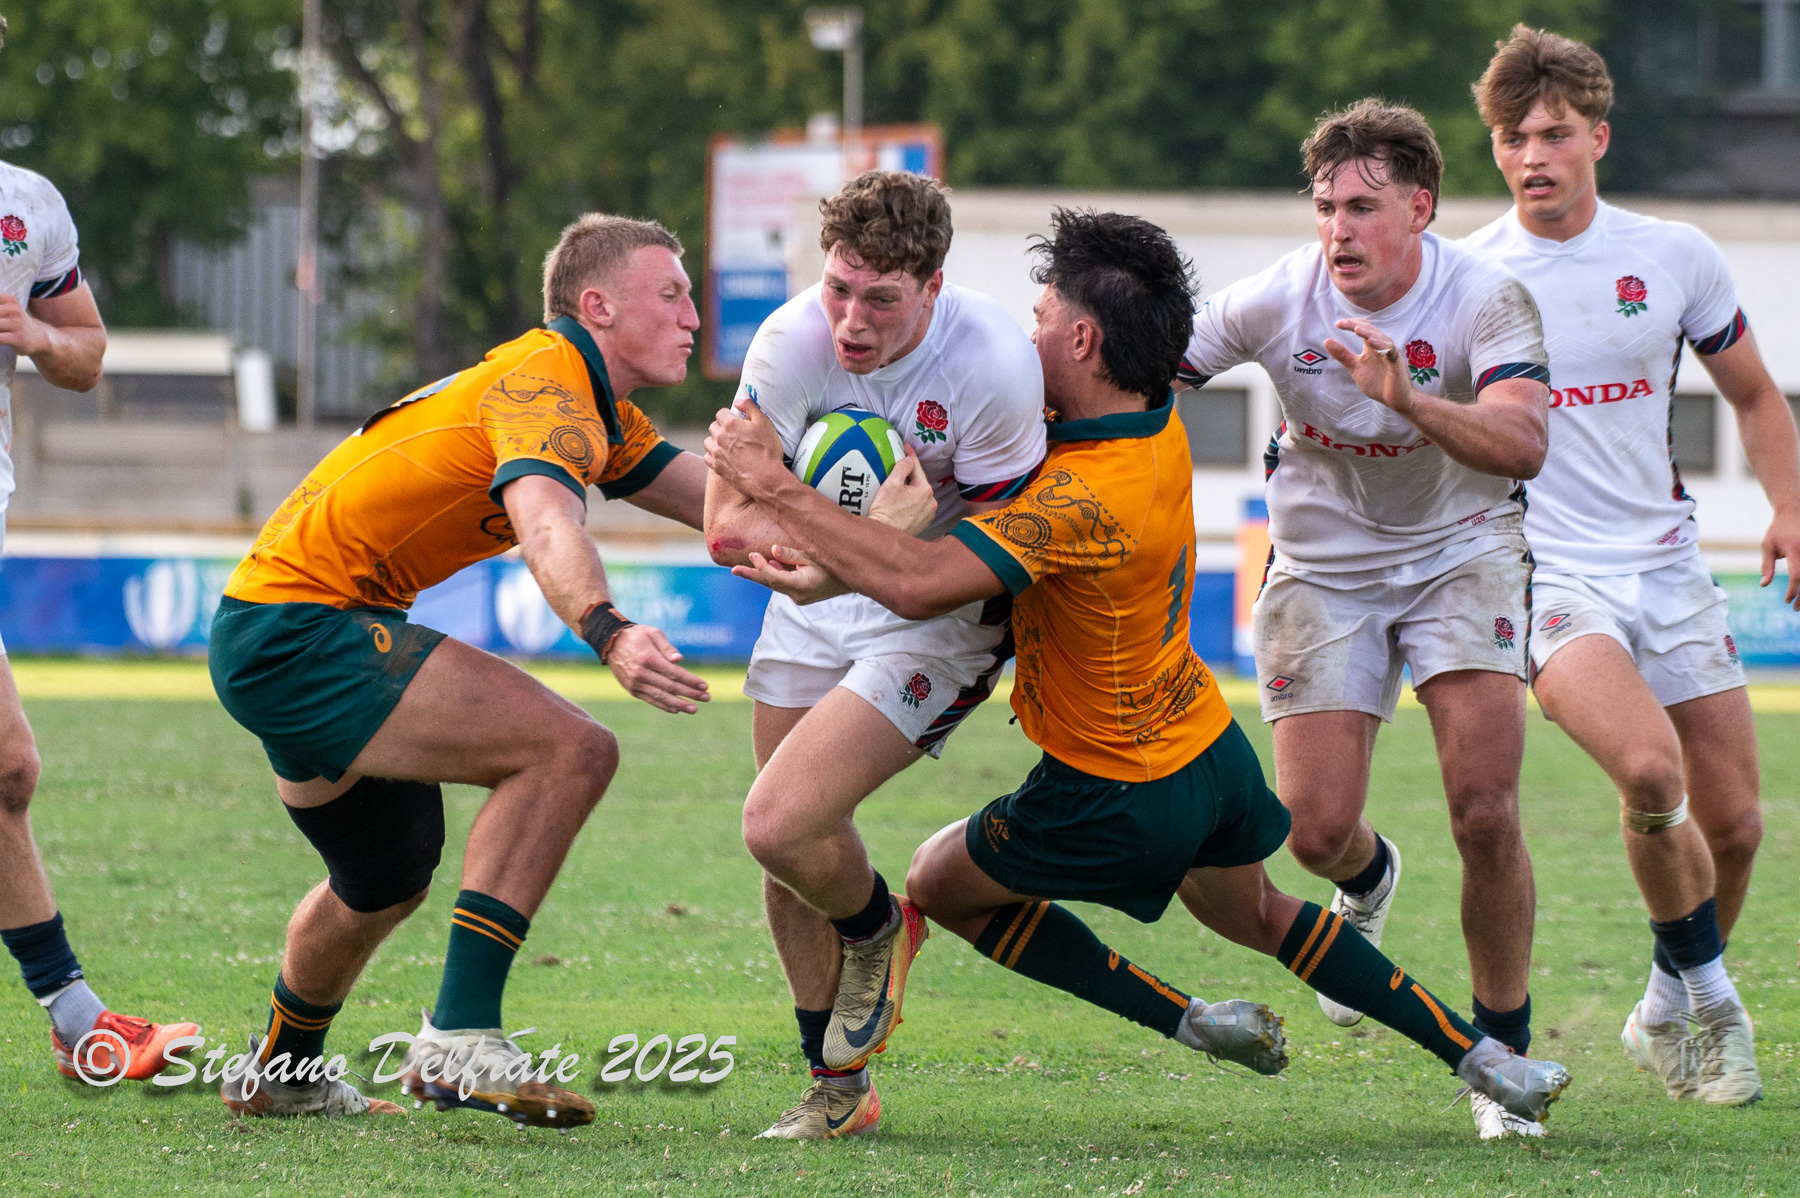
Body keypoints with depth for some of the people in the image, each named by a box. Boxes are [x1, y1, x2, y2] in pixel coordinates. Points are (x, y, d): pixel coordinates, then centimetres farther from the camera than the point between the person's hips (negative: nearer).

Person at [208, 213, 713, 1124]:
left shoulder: (598, 412, 14)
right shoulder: (547, 380, -18)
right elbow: (547, 526, -38)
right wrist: (610, 635, -55)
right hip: (299, 630, -11)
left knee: (389, 880, 30)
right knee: (567, 750, -22)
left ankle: (278, 1074, 53)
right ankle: (459, 1040, -24)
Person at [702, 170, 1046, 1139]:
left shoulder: (994, 367, -27)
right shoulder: (792, 341, -18)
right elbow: (726, 526, -14)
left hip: (940, 624, -5)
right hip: (815, 605, 5)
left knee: (780, 825, -19)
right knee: (786, 860, 8)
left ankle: (878, 931, 14)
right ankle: (836, 1087, 27)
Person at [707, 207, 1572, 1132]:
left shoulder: (1085, 499, -34)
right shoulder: (1158, 423, -5)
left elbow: (920, 584, -43)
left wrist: (776, 485, -37)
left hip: (1125, 799, -8)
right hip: (1209, 743, 8)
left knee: (938, 883, 14)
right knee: (1260, 918, 32)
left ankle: (1186, 1021, 8)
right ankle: (1479, 1054, 30)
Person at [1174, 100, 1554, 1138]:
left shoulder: (1487, 300, -20)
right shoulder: (1275, 302, -16)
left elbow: (1522, 445, -34)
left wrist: (1406, 398, -48)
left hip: (1462, 554, -2)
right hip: (1323, 571, 2)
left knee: (1486, 812, -16)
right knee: (1317, 830, -6)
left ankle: (1504, 1052, 1)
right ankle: (1370, 881, 34)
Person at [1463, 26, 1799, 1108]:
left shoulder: (1676, 258, 2)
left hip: (1668, 566, 4)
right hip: (1545, 574, -4)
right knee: (1650, 769, -28)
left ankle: (1668, 1014, 28)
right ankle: (1710, 997, -6)